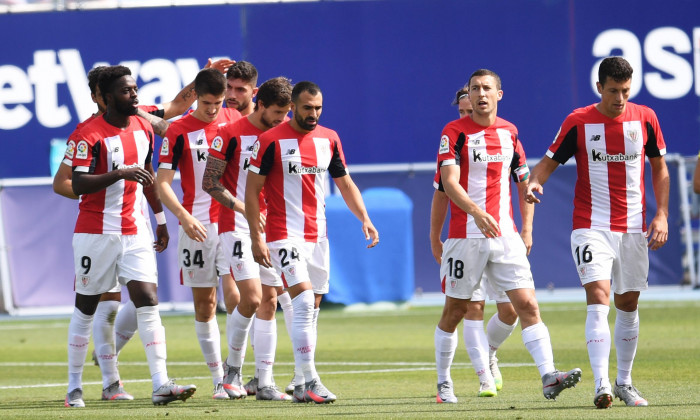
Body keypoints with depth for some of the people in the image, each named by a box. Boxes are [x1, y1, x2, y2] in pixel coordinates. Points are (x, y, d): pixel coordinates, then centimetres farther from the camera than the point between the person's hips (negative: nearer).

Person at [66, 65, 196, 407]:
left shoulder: (143, 128, 9)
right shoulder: (90, 135, -12)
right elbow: (78, 184, -20)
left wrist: (161, 219, 23)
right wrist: (121, 173, -29)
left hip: (135, 231, 5)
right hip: (97, 233, -5)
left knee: (148, 302, -7)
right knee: (85, 308, 5)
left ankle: (160, 385, -13)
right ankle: (74, 387, 15)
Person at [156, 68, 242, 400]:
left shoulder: (235, 120, 5)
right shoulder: (179, 131, -3)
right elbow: (162, 182, -6)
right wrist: (183, 216, -21)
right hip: (197, 227, -1)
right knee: (204, 304, 3)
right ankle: (218, 379, 11)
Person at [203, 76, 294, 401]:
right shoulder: (231, 134, -8)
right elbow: (210, 182, -9)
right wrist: (243, 208, -18)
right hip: (237, 227, -5)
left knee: (269, 302, 3)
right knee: (252, 298, -16)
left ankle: (264, 381, 6)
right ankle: (233, 364, 7)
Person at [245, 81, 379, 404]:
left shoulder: (329, 139, 8)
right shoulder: (271, 140, -8)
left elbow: (345, 183, 15)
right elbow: (252, 190, -6)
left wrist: (364, 218, 1)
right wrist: (256, 237, -11)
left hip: (318, 236, 6)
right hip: (285, 236, -6)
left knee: (311, 311, 8)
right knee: (304, 304, -17)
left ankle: (301, 385, 15)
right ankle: (309, 382, -18)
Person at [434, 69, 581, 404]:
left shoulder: (509, 132, 10)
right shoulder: (454, 131, -3)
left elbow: (524, 182, 19)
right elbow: (449, 181, -15)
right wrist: (476, 212, -31)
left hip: (505, 236, 3)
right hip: (465, 235, -3)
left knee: (527, 304, -9)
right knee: (454, 310, 6)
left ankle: (548, 376, -16)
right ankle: (443, 383, 20)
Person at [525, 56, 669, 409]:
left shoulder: (645, 118, 2)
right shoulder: (578, 122, -5)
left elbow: (659, 168, 11)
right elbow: (549, 162, 0)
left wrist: (662, 214, 2)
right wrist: (535, 181, -23)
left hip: (633, 227, 3)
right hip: (591, 227, -3)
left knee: (628, 304, 11)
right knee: (598, 300, -16)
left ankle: (624, 382, 25)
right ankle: (601, 385, -23)